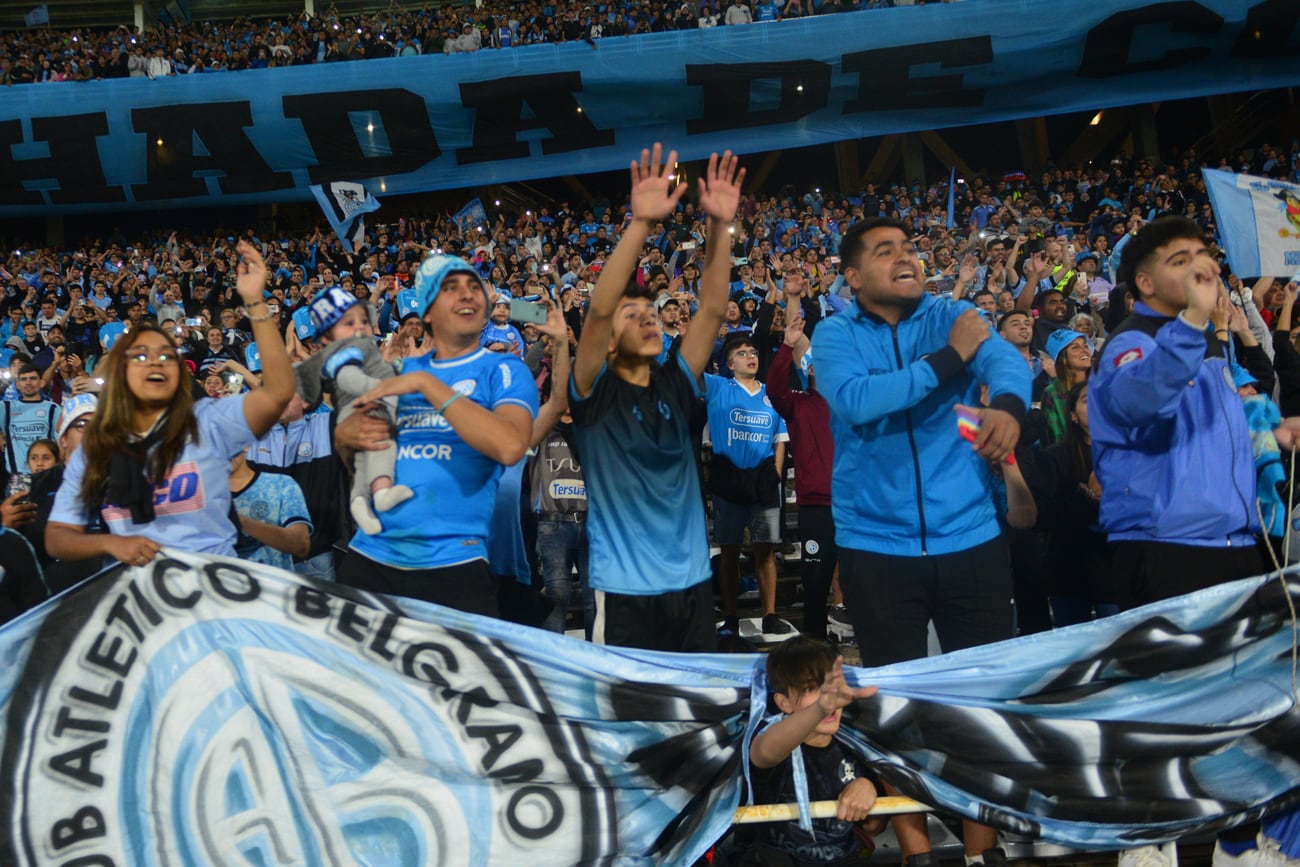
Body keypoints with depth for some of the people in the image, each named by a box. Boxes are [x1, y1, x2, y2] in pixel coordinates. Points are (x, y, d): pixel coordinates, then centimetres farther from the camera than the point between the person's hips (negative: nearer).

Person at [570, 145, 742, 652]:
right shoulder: (596, 394, -5)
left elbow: (712, 310, -1)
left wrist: (720, 228, -12)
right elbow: (598, 310, -21)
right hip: (624, 590, -5)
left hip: (692, 582, 5)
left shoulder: (674, 386, 7)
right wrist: (642, 224, -28)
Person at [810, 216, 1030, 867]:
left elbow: (1005, 358, -17)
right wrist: (947, 360, -21)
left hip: (969, 538, 1)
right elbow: (856, 400, -19)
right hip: (876, 546, -1)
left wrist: (1007, 405, -39)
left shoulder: (954, 317, 4)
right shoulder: (836, 336, 0)